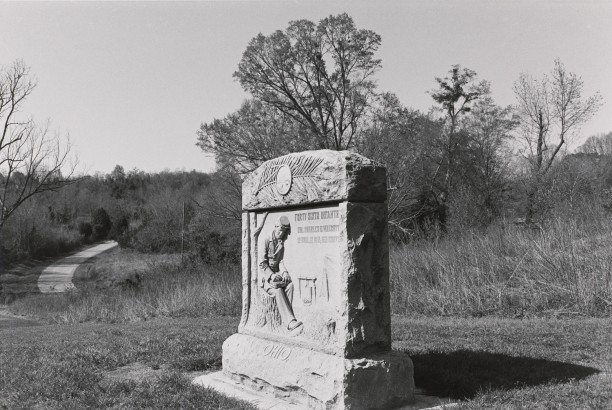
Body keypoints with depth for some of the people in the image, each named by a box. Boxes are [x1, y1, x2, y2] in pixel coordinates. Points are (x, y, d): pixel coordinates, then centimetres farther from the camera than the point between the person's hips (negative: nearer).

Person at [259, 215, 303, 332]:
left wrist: (284, 272, -15)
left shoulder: (281, 244, 13)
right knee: (278, 291, -34)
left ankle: (285, 318, -32)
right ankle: (290, 321, -43)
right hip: (265, 275, -5)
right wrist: (271, 275, -25)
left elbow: (281, 261, 7)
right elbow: (262, 263, -11)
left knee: (290, 284, -28)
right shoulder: (266, 241, -7)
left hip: (276, 274, 5)